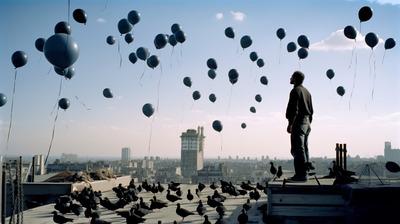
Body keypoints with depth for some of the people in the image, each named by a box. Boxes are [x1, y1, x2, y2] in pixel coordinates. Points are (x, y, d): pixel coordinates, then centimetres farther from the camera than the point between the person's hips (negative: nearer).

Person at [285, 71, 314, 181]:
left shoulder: (295, 91, -10)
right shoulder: (307, 91, 18)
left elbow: (294, 109, -18)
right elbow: (311, 110, 20)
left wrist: (290, 123, -17)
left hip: (299, 122, -9)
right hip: (307, 122, 9)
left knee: (297, 149, -9)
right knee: (304, 148, 12)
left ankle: (301, 174, -11)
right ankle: (304, 172, 13)